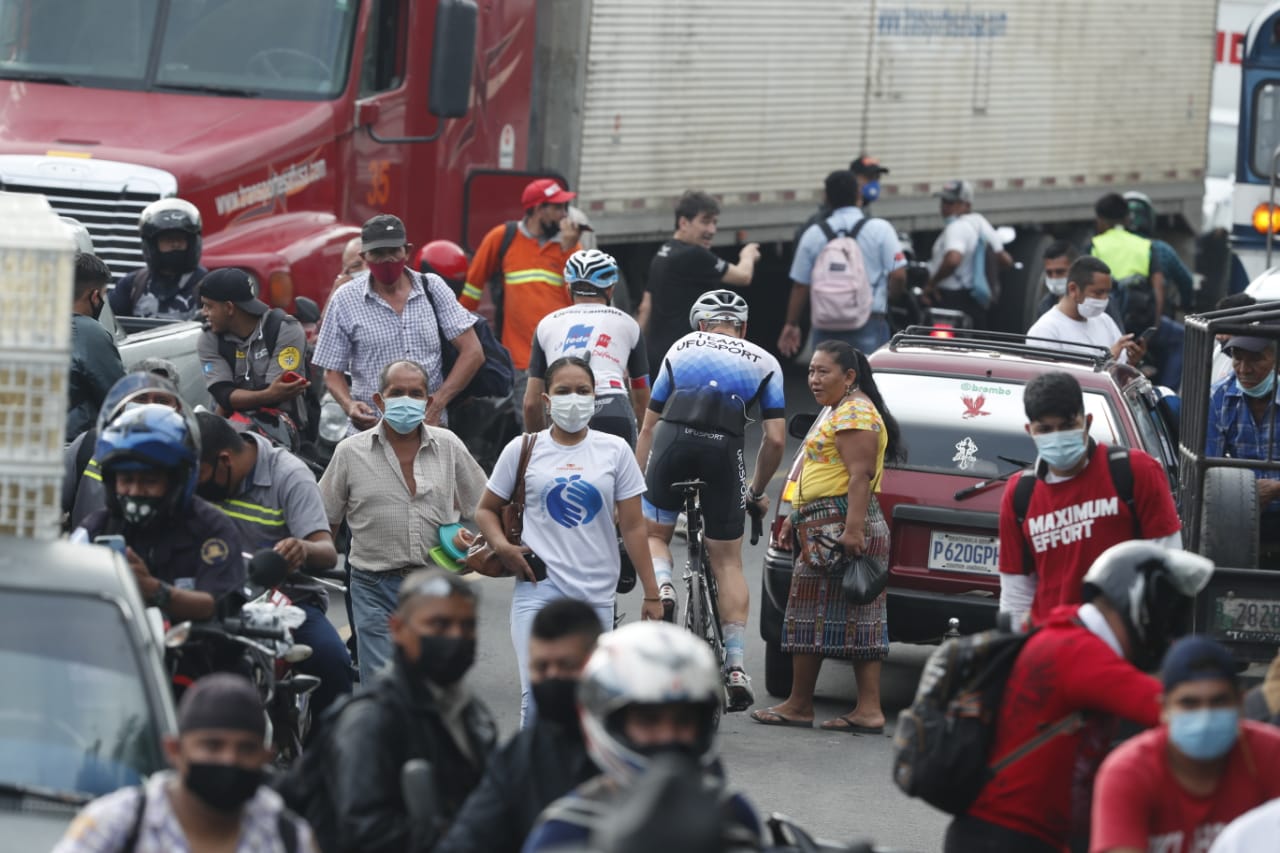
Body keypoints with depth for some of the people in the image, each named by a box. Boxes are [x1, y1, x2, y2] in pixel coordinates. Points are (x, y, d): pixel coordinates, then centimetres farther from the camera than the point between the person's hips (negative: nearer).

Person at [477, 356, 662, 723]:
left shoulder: (614, 451, 5)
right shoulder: (523, 450, 3)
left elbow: (633, 526, 6)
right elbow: (486, 509, 13)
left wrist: (652, 594, 4)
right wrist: (503, 547, -8)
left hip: (596, 594, 2)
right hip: (540, 587, -2)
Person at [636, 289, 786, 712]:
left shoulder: (681, 349, 26)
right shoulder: (764, 363, 22)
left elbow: (649, 426, 24)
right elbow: (775, 439, 14)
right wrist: (757, 490, 29)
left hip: (674, 439, 0)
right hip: (724, 446, 0)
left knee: (652, 533, 22)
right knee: (728, 563, 10)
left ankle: (661, 586, -10)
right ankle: (736, 666, 3)